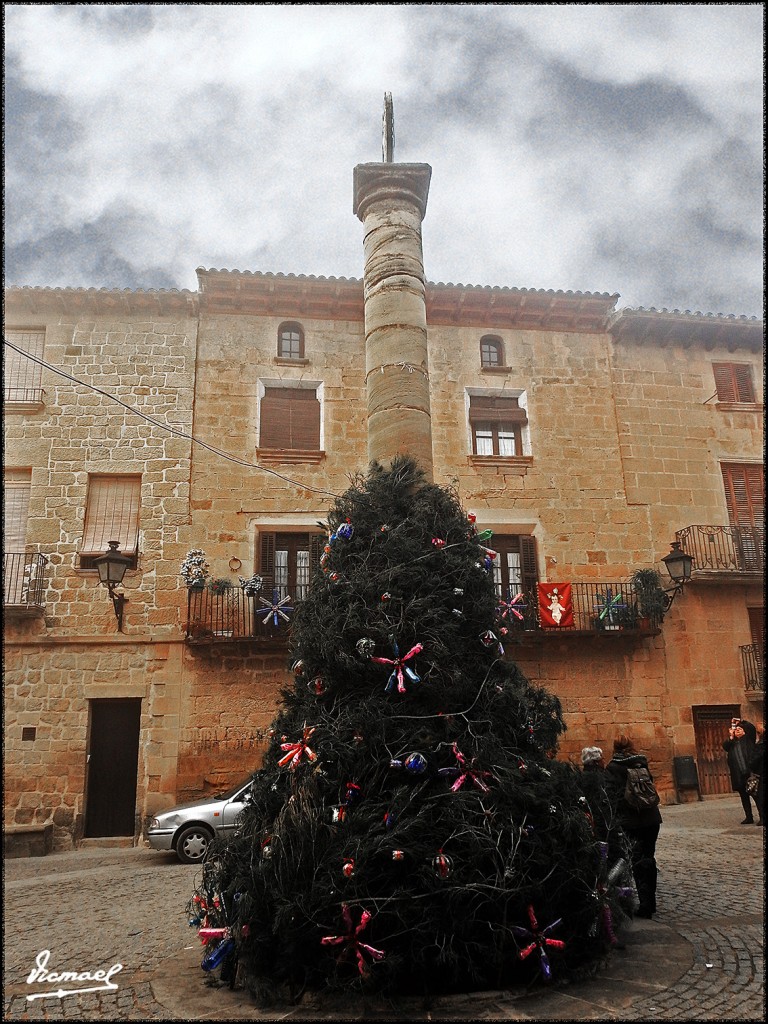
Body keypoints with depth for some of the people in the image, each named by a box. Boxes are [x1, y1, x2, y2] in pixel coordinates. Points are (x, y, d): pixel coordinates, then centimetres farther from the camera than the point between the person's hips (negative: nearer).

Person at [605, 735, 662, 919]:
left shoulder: (612, 768, -3)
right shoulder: (642, 763, 8)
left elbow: (611, 795, -10)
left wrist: (615, 817, -9)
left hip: (630, 821, -4)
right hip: (651, 817, 4)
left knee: (638, 861, 1)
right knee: (648, 857, 14)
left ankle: (645, 904, -3)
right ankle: (651, 901, 21)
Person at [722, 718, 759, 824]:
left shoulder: (748, 739, 8)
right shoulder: (732, 743, 18)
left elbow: (752, 728, -7)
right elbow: (725, 747, 0)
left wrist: (741, 721, 2)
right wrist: (731, 737, -3)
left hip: (749, 772, -4)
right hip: (738, 775, 4)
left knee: (756, 795, -7)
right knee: (744, 796, 9)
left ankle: (762, 816, -2)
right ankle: (748, 817, 14)